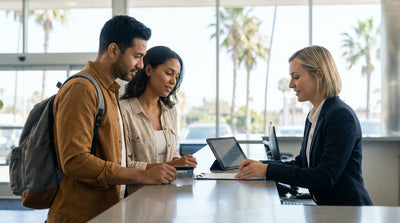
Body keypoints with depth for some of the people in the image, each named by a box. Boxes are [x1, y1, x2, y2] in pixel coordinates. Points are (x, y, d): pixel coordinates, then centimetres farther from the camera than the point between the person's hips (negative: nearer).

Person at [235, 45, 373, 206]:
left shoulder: (341, 116, -18)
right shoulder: (313, 116, 12)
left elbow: (325, 177, -22)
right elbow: (302, 163, 17)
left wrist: (268, 170, -21)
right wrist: (262, 165, 2)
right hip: (326, 207, 8)